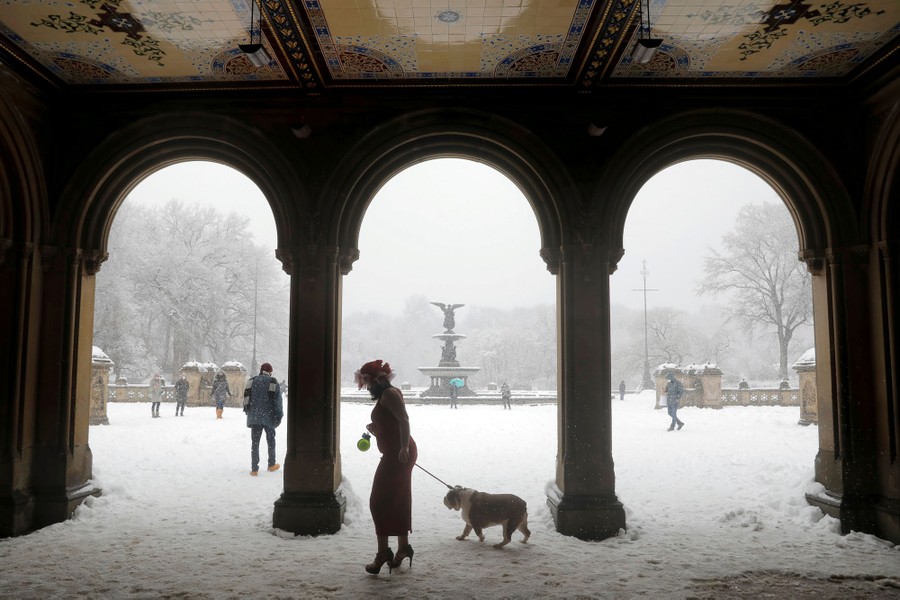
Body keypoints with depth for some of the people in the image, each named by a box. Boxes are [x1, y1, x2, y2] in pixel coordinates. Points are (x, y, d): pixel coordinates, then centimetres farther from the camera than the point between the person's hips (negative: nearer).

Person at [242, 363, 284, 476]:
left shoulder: (251, 381, 4)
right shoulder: (274, 382, -4)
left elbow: (246, 399, 5)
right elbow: (278, 402, -5)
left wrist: (248, 411, 15)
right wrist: (279, 416, 1)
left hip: (254, 417, 2)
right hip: (269, 417, -2)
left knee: (255, 443, 5)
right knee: (271, 441, 15)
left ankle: (254, 469, 2)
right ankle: (271, 465, 26)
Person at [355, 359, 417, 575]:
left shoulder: (389, 394, -11)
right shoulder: (385, 396, 21)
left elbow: (403, 419, -24)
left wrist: (404, 447, -33)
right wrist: (375, 429, 15)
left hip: (398, 454, -11)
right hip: (397, 454, 11)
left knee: (380, 502, -7)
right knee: (399, 503, 16)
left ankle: (383, 552, -6)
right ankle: (403, 548, 25)